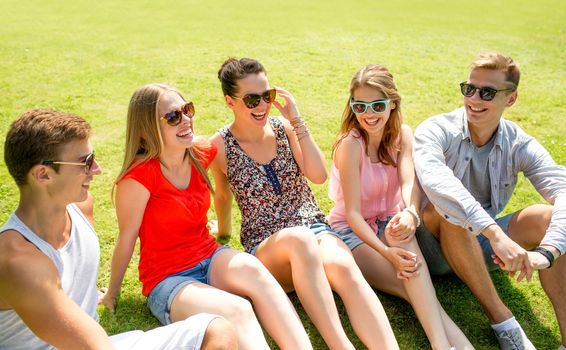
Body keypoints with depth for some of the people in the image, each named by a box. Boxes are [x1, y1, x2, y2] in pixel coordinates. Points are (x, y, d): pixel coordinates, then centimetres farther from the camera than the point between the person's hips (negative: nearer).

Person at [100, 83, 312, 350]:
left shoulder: (200, 153, -2)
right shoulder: (139, 176, -19)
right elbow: (126, 239, -7)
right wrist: (112, 293, 3)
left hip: (211, 258, 5)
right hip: (167, 279, -5)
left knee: (252, 270, -31)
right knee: (238, 311, -32)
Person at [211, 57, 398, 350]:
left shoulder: (284, 127, 3)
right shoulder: (221, 146, -3)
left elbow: (319, 176, -8)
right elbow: (223, 195, 14)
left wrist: (297, 123, -11)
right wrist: (224, 233, 26)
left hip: (315, 227, 3)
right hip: (265, 246, -2)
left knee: (342, 265, -35)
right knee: (299, 239, -40)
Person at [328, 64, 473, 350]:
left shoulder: (402, 134, -3)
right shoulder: (350, 143, -18)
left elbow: (409, 182, -21)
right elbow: (352, 213, -21)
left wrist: (410, 214, -45)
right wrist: (386, 252, -36)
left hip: (388, 223, 3)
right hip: (352, 231, -3)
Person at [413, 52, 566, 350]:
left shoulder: (519, 145, -6)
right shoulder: (435, 131, -17)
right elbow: (434, 180, -40)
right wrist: (495, 233, -50)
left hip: (483, 244, 3)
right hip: (436, 243, -3)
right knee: (444, 208, -35)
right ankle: (501, 317, -25)